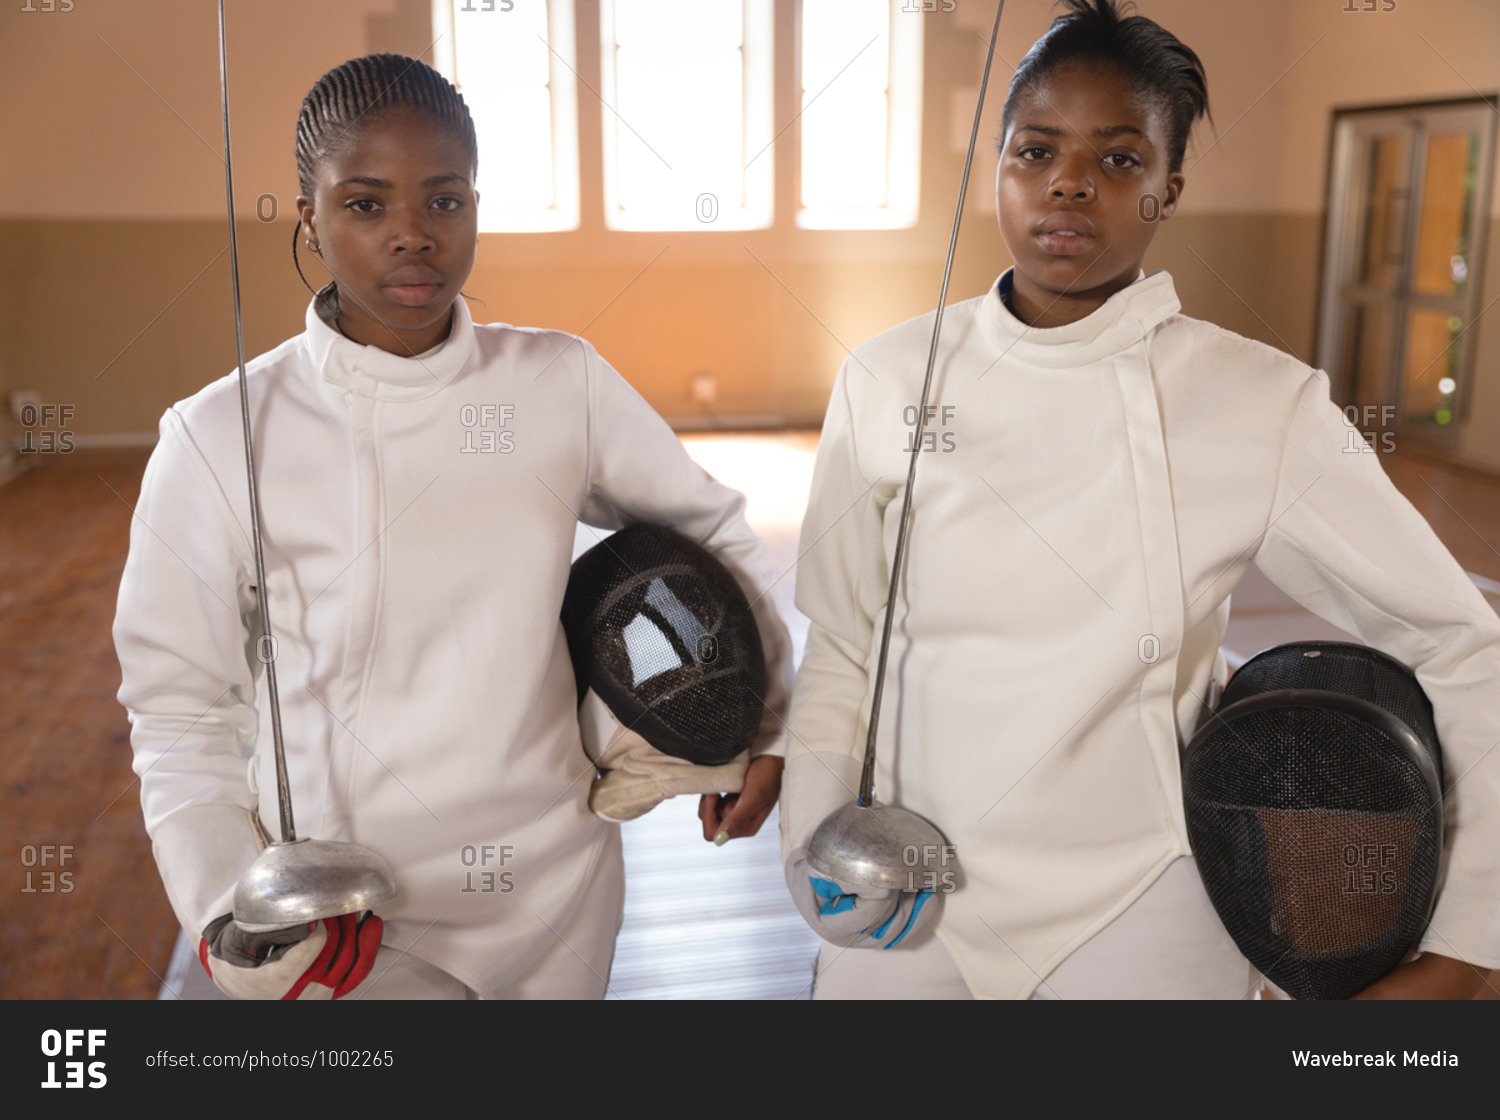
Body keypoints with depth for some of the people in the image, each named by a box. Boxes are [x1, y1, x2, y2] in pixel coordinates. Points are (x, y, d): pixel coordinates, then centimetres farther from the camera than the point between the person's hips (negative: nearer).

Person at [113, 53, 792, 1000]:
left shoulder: (562, 382, -6)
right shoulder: (219, 439, -10)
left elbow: (713, 531, 7)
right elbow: (181, 715, -2)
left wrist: (769, 723, 0)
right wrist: (230, 910, -14)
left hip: (556, 884, 2)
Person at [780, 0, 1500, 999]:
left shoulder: (1265, 406, -12)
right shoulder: (886, 382, -5)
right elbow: (842, 644, 4)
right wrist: (817, 825, -12)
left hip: (1141, 918, -2)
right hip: (911, 908, 2)